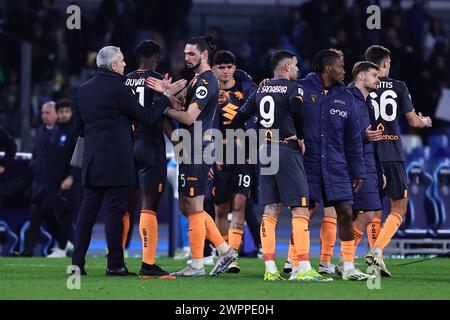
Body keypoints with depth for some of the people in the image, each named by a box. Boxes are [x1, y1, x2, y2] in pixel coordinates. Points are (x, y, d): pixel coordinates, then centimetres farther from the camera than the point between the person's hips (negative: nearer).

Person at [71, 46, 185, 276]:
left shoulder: (83, 90, 11)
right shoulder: (118, 89, -10)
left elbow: (79, 128, 19)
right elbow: (146, 117, -5)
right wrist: (167, 97, 4)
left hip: (91, 161, 7)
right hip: (116, 160, -7)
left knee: (88, 209, 8)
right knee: (115, 210, -4)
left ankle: (77, 262, 4)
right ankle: (115, 264, -3)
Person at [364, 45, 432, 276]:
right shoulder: (399, 87, 1)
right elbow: (413, 120, 7)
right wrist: (425, 121, 28)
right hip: (393, 154, -2)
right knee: (399, 208, 4)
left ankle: (376, 259, 7)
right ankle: (376, 250, -16)